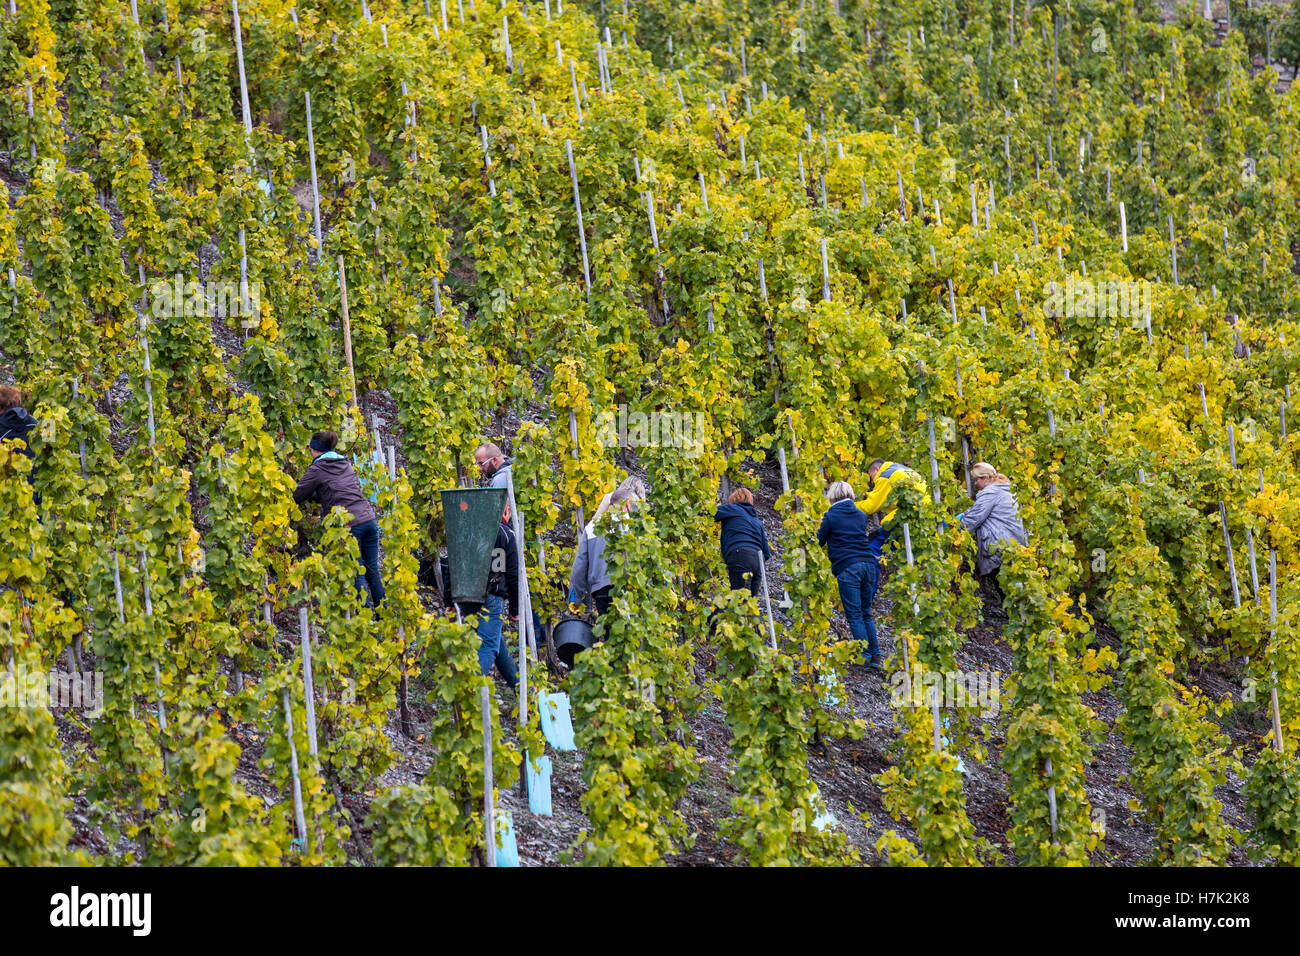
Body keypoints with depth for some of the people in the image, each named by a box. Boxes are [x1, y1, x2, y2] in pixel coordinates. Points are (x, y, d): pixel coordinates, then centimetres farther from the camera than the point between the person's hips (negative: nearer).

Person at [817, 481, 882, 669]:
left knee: (855, 615, -1)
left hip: (847, 567, -5)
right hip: (868, 564, 5)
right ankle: (875, 655, 6)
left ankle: (866, 656, -8)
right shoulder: (861, 515, 15)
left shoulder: (831, 516, 1)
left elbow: (820, 541, 10)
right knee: (866, 613, 13)